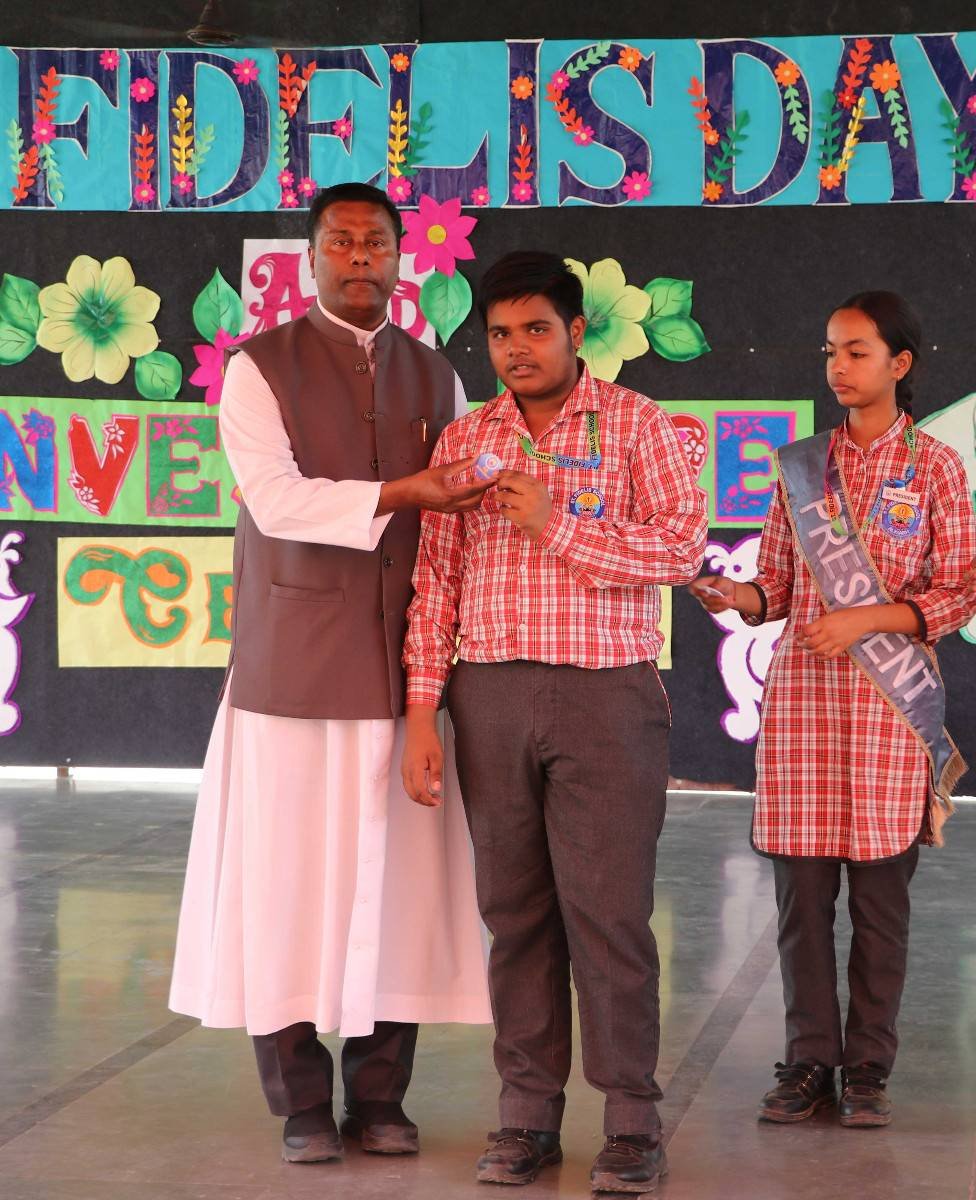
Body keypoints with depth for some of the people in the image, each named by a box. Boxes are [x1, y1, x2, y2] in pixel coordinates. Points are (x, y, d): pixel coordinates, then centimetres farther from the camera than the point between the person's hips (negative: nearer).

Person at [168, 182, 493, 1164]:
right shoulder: (261, 368, 2)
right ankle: (302, 1104, 10)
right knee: (287, 875, -1)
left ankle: (379, 1096, 13)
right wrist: (398, 494, -22)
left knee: (395, 875, 2)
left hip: (402, 666, 3)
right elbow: (276, 500, -12)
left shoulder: (435, 378, 14)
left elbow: (464, 512, 11)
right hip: (292, 666, -3)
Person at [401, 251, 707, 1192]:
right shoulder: (464, 441, 11)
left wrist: (556, 525, -14)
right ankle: (529, 1115, 12)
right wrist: (420, 713, 3)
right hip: (490, 698, 3)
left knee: (608, 912, -4)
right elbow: (435, 579, 9)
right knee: (515, 910, 6)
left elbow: (683, 548, -8)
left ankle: (632, 1123, 3)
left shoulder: (635, 425, 1)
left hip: (607, 694, -3)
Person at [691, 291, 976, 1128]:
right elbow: (778, 587, 10)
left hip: (889, 696, -2)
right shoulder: (801, 465, 10)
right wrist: (736, 597, -11)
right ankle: (810, 1060, 12)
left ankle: (869, 1066, 11)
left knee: (880, 889, 1)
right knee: (802, 888, 3)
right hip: (801, 692, 3)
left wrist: (867, 618, -13)